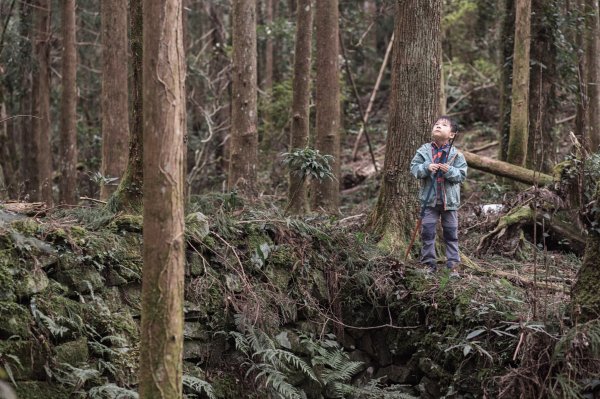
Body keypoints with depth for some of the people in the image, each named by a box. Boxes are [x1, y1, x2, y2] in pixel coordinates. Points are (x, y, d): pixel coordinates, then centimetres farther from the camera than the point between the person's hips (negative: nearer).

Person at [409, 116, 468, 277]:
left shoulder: (456, 154, -2)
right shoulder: (424, 150, 1)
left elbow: (462, 174, -5)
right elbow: (414, 168, -2)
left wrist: (449, 171, -23)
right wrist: (426, 168, -20)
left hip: (450, 199, 0)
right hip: (429, 199, 1)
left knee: (451, 233, 5)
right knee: (427, 232, 1)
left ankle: (453, 265, 11)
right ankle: (428, 262, 11)